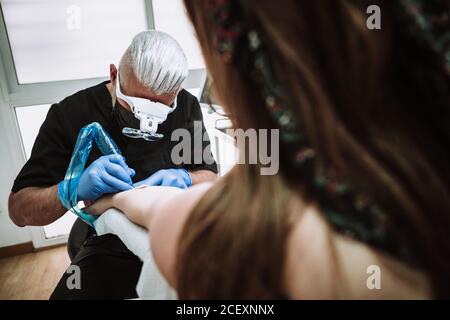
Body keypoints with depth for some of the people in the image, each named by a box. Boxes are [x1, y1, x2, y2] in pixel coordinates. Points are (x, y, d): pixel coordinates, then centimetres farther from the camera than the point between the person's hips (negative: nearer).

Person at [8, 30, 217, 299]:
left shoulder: (186, 105, -8)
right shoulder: (71, 114, -13)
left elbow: (210, 177, -1)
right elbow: (19, 210, -12)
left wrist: (184, 177, -24)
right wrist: (74, 189, -33)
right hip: (110, 245, -1)